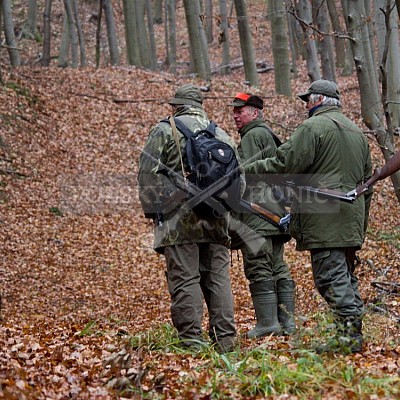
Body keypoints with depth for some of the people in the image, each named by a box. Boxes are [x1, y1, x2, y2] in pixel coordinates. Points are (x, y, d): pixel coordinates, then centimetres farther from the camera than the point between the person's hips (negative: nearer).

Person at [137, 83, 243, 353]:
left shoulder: (165, 131, 2)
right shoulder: (222, 135, 19)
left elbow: (148, 174, -4)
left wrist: (154, 211, 0)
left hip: (180, 218, -4)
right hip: (216, 221, 5)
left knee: (185, 280, -4)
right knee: (218, 279, 8)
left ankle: (192, 340, -7)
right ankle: (225, 340, 6)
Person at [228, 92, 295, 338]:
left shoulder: (253, 136, -8)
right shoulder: (269, 135, 24)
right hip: (276, 213, 10)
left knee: (259, 269, -10)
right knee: (278, 268, 10)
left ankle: (267, 323, -13)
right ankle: (287, 322, 10)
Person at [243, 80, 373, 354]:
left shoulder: (314, 126, -6)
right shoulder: (357, 132, 22)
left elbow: (286, 163, -14)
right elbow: (366, 180, 26)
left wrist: (247, 171, -4)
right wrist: (362, 221, 31)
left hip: (324, 217, -9)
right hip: (352, 219, 9)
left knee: (331, 275, -9)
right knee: (346, 275, 13)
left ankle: (348, 336, -15)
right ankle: (354, 333, 12)